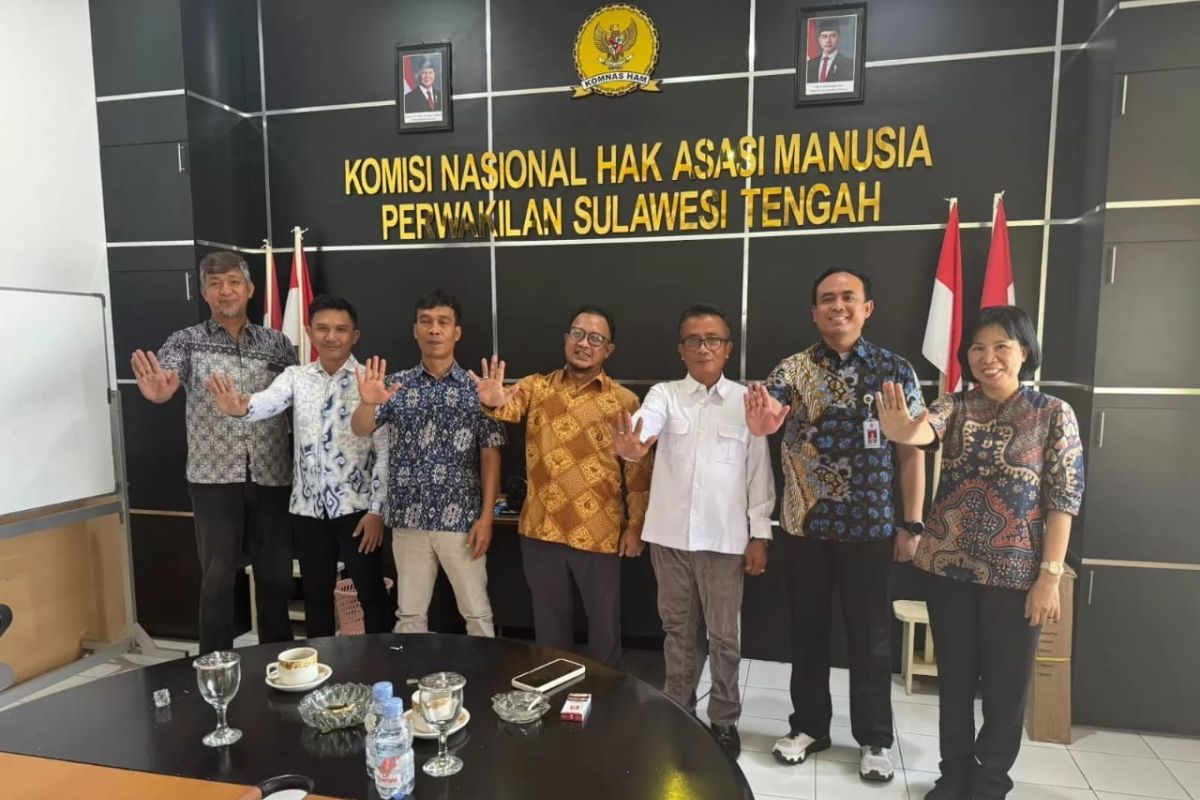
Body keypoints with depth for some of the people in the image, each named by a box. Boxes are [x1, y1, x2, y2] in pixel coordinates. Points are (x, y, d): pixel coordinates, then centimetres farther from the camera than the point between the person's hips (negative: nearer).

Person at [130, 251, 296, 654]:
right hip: (214, 475, -2)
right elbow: (163, 383, -15)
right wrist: (157, 391, -39)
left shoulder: (277, 342, 8)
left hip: (271, 474, 2)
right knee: (218, 576, 5)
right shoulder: (187, 341, 2)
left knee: (276, 573, 11)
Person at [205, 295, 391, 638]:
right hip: (308, 508, 3)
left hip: (357, 507, -3)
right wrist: (240, 408, -43)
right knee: (316, 595, 16)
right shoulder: (295, 377, 3)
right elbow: (268, 401, -19)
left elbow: (384, 450, -7)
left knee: (371, 593, 8)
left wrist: (376, 510, -10)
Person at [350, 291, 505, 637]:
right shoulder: (396, 385, 4)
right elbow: (360, 430, -5)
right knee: (409, 612, 14)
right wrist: (368, 403, -28)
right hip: (408, 519, 2)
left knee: (476, 612, 9)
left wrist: (486, 516, -9)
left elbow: (490, 455, -3)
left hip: (461, 519, -2)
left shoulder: (475, 388, -2)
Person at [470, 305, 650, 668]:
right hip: (541, 528, 2)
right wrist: (494, 403, -42)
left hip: (597, 532, -2)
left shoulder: (624, 401, -3)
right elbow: (510, 407, -19)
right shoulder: (536, 387, 2)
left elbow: (639, 468, -2)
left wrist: (635, 526, -4)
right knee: (549, 619, 18)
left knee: (604, 620, 13)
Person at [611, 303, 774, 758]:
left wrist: (760, 534, -2)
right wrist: (630, 444, -47)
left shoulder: (746, 401, -2)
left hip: (725, 537, -1)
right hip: (670, 534, 1)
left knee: (723, 634, 11)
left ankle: (724, 720, 30)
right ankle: (677, 712, 34)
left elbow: (759, 470, 0)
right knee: (678, 629, 17)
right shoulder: (664, 395, -1)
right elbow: (644, 422, -23)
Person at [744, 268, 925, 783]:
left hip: (871, 527, -1)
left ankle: (875, 739, 29)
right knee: (807, 630, 13)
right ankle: (808, 726, 31)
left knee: (870, 635, 10)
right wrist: (760, 422, -44)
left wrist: (913, 524, -3)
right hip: (804, 526, 1)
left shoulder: (896, 370, -1)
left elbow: (911, 452, 1)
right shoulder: (793, 369, -1)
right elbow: (768, 416, -20)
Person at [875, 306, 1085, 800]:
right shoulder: (955, 406, 1)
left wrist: (1049, 575, -11)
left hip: (1016, 573, -2)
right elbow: (925, 430, -22)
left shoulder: (1053, 414, -4)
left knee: (1005, 686, 11)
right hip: (949, 567, 2)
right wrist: (901, 428, -47)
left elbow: (1064, 498, -6)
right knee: (954, 678, 14)